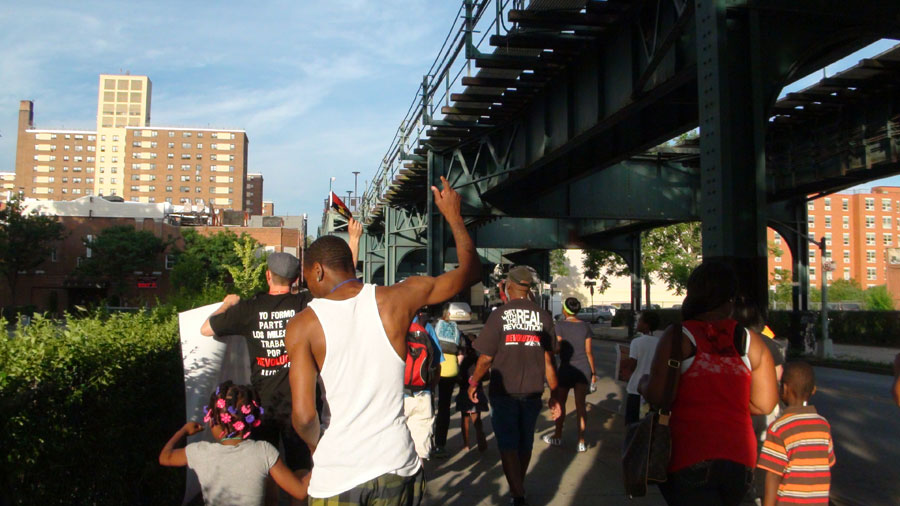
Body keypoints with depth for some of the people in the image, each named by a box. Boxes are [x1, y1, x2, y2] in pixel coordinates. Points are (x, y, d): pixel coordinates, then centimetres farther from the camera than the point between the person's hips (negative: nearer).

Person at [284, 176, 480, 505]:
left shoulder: (303, 326, -9)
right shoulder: (396, 299, -5)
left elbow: (304, 415, -17)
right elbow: (470, 272, 6)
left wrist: (315, 445, 4)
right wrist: (454, 217, 18)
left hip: (336, 477, -2)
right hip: (396, 467, 2)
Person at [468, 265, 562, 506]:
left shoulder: (499, 315, -10)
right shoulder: (543, 317, -1)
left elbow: (486, 358, -9)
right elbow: (548, 361, 0)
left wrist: (474, 383, 7)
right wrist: (554, 395, 7)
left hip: (503, 391, -3)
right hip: (532, 391, 3)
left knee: (508, 444, 4)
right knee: (525, 443, 18)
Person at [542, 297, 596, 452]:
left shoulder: (561, 325, -10)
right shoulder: (585, 326, 1)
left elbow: (557, 348, -12)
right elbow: (589, 351, 2)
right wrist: (593, 371, 9)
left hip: (567, 368, -3)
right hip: (584, 368, 3)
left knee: (560, 403, 12)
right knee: (581, 404, 5)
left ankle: (558, 437, 23)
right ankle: (581, 441, 3)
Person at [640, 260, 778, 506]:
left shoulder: (678, 336, -7)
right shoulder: (752, 341, 3)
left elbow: (656, 396, -14)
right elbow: (764, 405, 5)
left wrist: (643, 383, 8)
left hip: (688, 457, -5)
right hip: (740, 459, 5)